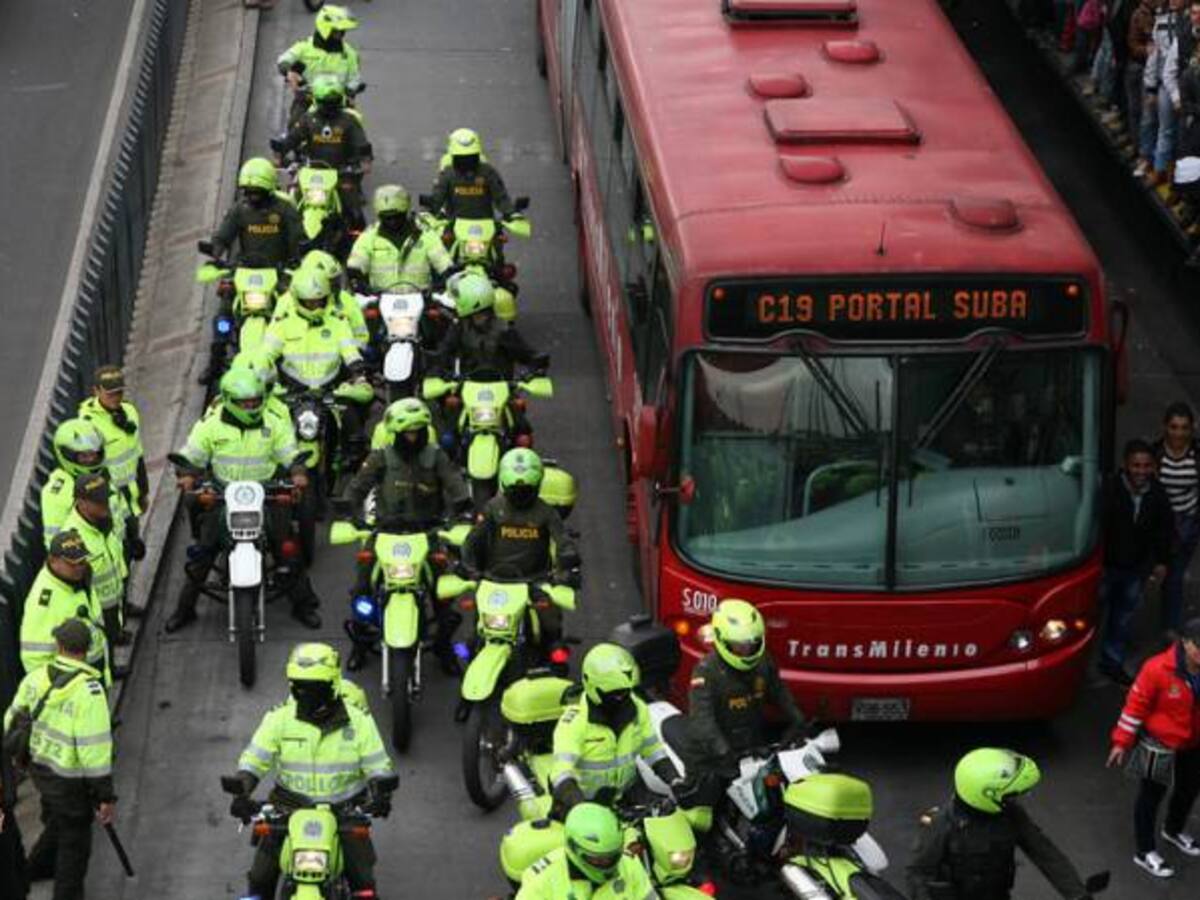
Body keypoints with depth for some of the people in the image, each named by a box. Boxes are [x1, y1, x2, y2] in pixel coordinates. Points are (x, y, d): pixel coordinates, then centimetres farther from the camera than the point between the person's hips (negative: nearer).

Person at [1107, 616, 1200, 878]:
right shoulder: (1158, 669, -30)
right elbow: (1136, 705, -19)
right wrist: (1122, 741, -12)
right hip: (1160, 747, -6)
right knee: (1151, 796, 12)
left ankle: (1174, 830, 55)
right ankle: (1145, 852, 29)